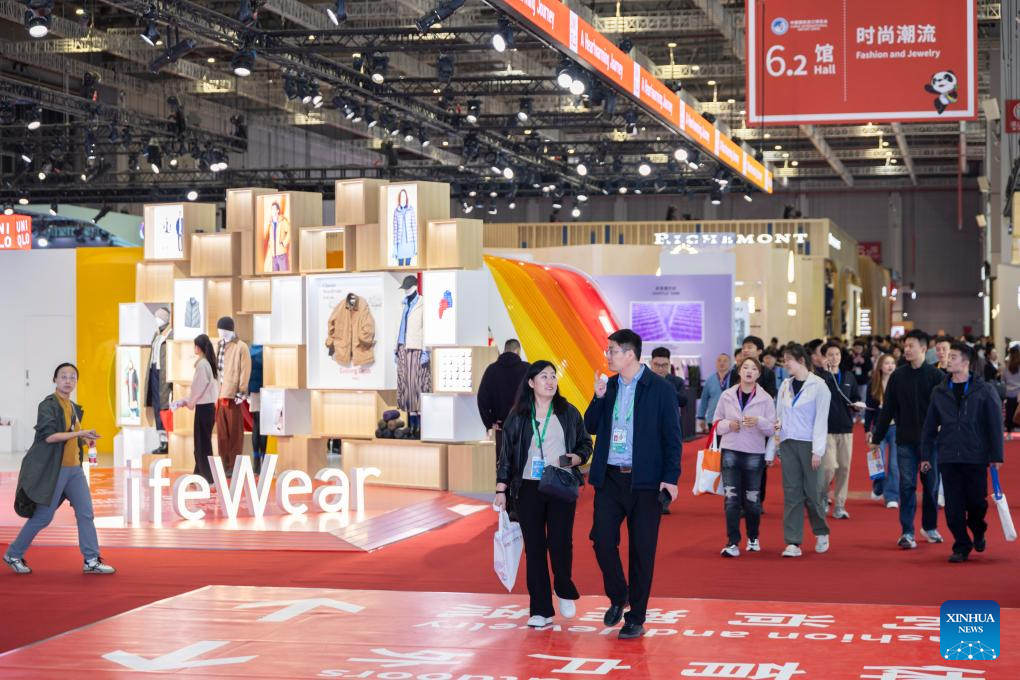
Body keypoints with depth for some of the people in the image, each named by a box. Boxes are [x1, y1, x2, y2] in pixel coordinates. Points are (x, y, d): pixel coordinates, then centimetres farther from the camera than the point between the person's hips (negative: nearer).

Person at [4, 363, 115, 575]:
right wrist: (79, 433, -25)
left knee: (86, 513, 1)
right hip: (52, 470, -7)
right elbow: (48, 435, -23)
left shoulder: (74, 408, 13)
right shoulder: (48, 405, -11)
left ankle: (92, 561, 5)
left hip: (74, 469, 7)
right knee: (43, 517, 1)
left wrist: (85, 441, 6)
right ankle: (13, 555, 17)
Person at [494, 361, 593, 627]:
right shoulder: (517, 416, 5)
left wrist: (575, 458, -9)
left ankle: (565, 591, 19)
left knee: (559, 543, -10)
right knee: (534, 547, 1)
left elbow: (586, 444, 12)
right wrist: (501, 490, 3)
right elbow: (506, 454, 7)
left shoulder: (569, 413, 6)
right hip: (528, 489, 1)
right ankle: (541, 610, 8)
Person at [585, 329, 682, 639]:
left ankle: (636, 619, 11)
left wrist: (670, 478, -12)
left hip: (644, 481, -4)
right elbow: (591, 427, 12)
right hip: (610, 477, 4)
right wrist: (598, 398, -4)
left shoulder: (660, 389, -5)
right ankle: (617, 597, 22)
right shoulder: (608, 386, 9)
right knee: (602, 540, -3)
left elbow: (672, 437, -5)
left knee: (641, 550, 2)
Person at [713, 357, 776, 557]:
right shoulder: (727, 396, 3)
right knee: (731, 498, -6)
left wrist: (759, 422, -19)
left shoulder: (766, 399, 0)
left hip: (754, 454, 0)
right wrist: (728, 424, -10)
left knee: (752, 499, 7)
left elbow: (772, 429, -1)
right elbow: (717, 423, 10)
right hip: (730, 452, 0)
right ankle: (732, 543, -4)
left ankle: (753, 538, 28)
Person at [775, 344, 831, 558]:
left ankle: (821, 533, 25)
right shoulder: (785, 385, 10)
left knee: (812, 492, 1)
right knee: (791, 492, 1)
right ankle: (793, 542, 1)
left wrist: (817, 451, -12)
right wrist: (777, 424, -6)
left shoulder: (818, 385, -6)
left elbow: (821, 419, -8)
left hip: (808, 444, -4)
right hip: (788, 443, 4)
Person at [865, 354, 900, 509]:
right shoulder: (873, 385, 4)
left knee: (895, 464, -4)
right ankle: (878, 489, 28)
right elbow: (869, 408, 8)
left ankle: (892, 497, 1)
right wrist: (867, 429, 4)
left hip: (897, 427, -1)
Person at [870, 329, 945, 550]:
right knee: (907, 485, -2)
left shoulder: (935, 375, -3)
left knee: (931, 484, 9)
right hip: (905, 440, 1)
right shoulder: (898, 375, 3)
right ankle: (907, 533, 1)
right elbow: (887, 408, 6)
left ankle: (930, 527, 26)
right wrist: (877, 438, 6)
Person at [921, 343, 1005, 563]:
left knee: (976, 501, 4)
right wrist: (925, 455, 7)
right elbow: (930, 426, 10)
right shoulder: (939, 392, 7)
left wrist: (996, 456, -5)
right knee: (953, 506, 0)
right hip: (948, 459, 2)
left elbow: (995, 425, -1)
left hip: (976, 458, -2)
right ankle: (961, 546, 11)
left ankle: (978, 533, 33)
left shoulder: (984, 391, -1)